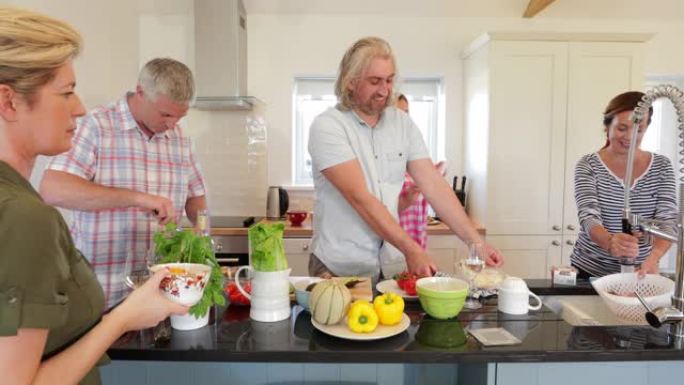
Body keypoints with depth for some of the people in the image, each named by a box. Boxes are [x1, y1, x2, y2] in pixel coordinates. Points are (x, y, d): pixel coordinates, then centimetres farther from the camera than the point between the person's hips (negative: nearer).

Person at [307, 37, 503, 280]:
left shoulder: (402, 123, 3)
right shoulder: (327, 126, -13)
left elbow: (434, 186, -1)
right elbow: (360, 197, -21)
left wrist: (476, 242, -9)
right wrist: (411, 250, -26)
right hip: (338, 269, -4)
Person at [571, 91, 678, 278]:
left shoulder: (661, 166, -2)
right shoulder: (588, 166, -10)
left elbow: (667, 218, -13)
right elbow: (588, 217, -22)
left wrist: (654, 256, -33)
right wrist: (609, 242, -43)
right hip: (589, 271, -2)